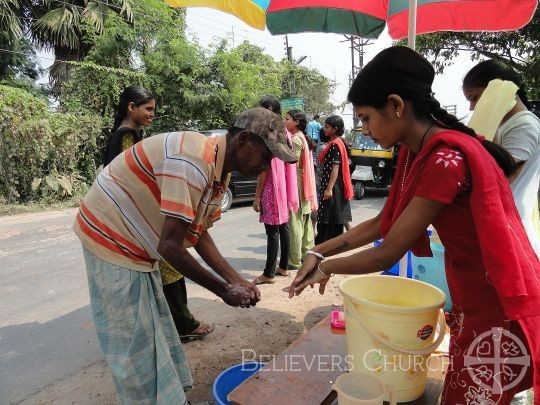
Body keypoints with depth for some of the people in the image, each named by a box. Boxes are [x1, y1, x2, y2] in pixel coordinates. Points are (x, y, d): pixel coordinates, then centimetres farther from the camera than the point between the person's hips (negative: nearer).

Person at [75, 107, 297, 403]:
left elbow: (200, 235, 6)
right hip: (112, 238, -9)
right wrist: (223, 290, -20)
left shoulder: (219, 173, 1)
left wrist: (236, 280, -2)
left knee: (158, 332, 19)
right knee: (135, 345, 3)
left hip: (138, 248, 10)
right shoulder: (193, 162, -30)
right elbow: (170, 246, -31)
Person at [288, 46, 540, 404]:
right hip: (472, 300, 8)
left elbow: (387, 254, -25)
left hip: (497, 307, -8)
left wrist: (327, 268, -7)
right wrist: (320, 251, 0)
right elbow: (383, 222, 7)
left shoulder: (446, 159, -29)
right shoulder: (418, 152, 1)